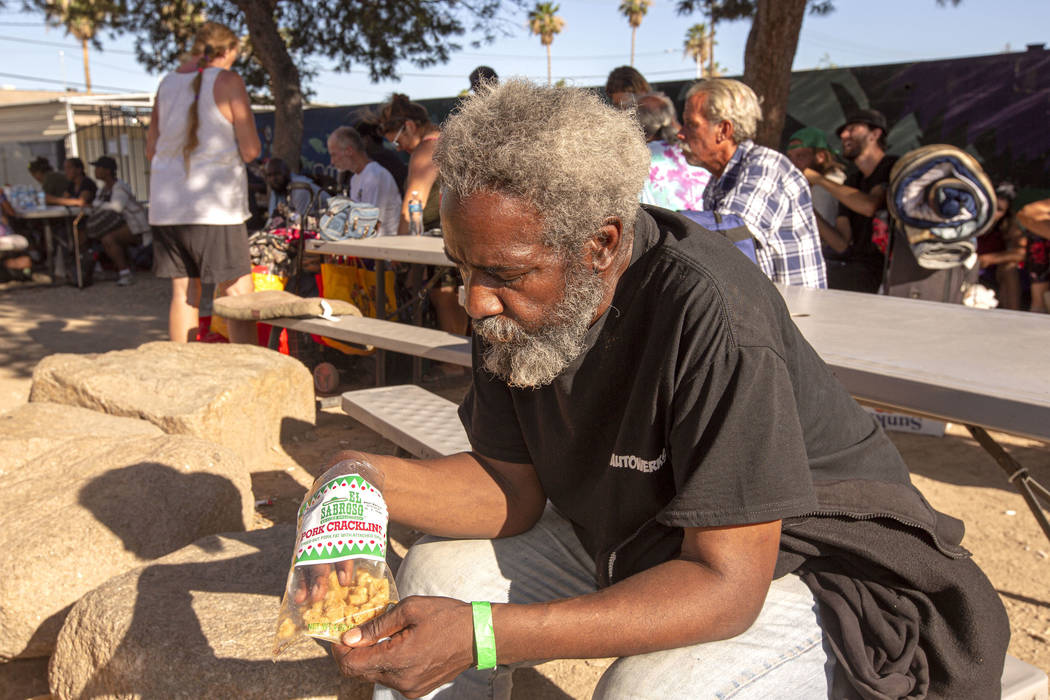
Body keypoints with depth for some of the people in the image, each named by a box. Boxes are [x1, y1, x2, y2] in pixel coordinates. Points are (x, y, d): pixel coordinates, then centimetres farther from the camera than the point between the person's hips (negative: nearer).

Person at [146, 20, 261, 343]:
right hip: (214, 207, -6)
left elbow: (151, 149, 19)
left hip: (166, 206, 6)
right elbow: (251, 150, -6)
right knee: (238, 296, -2)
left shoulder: (167, 83, 13)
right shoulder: (228, 81, -3)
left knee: (183, 294, 10)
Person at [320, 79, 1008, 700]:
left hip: (804, 567, -6)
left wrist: (485, 635, -39)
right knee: (436, 574, -2)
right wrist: (369, 478, -22)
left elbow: (726, 586, -32)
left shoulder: (709, 314, -34)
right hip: (629, 542, 7)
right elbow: (514, 490, -4)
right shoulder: (512, 301, -10)